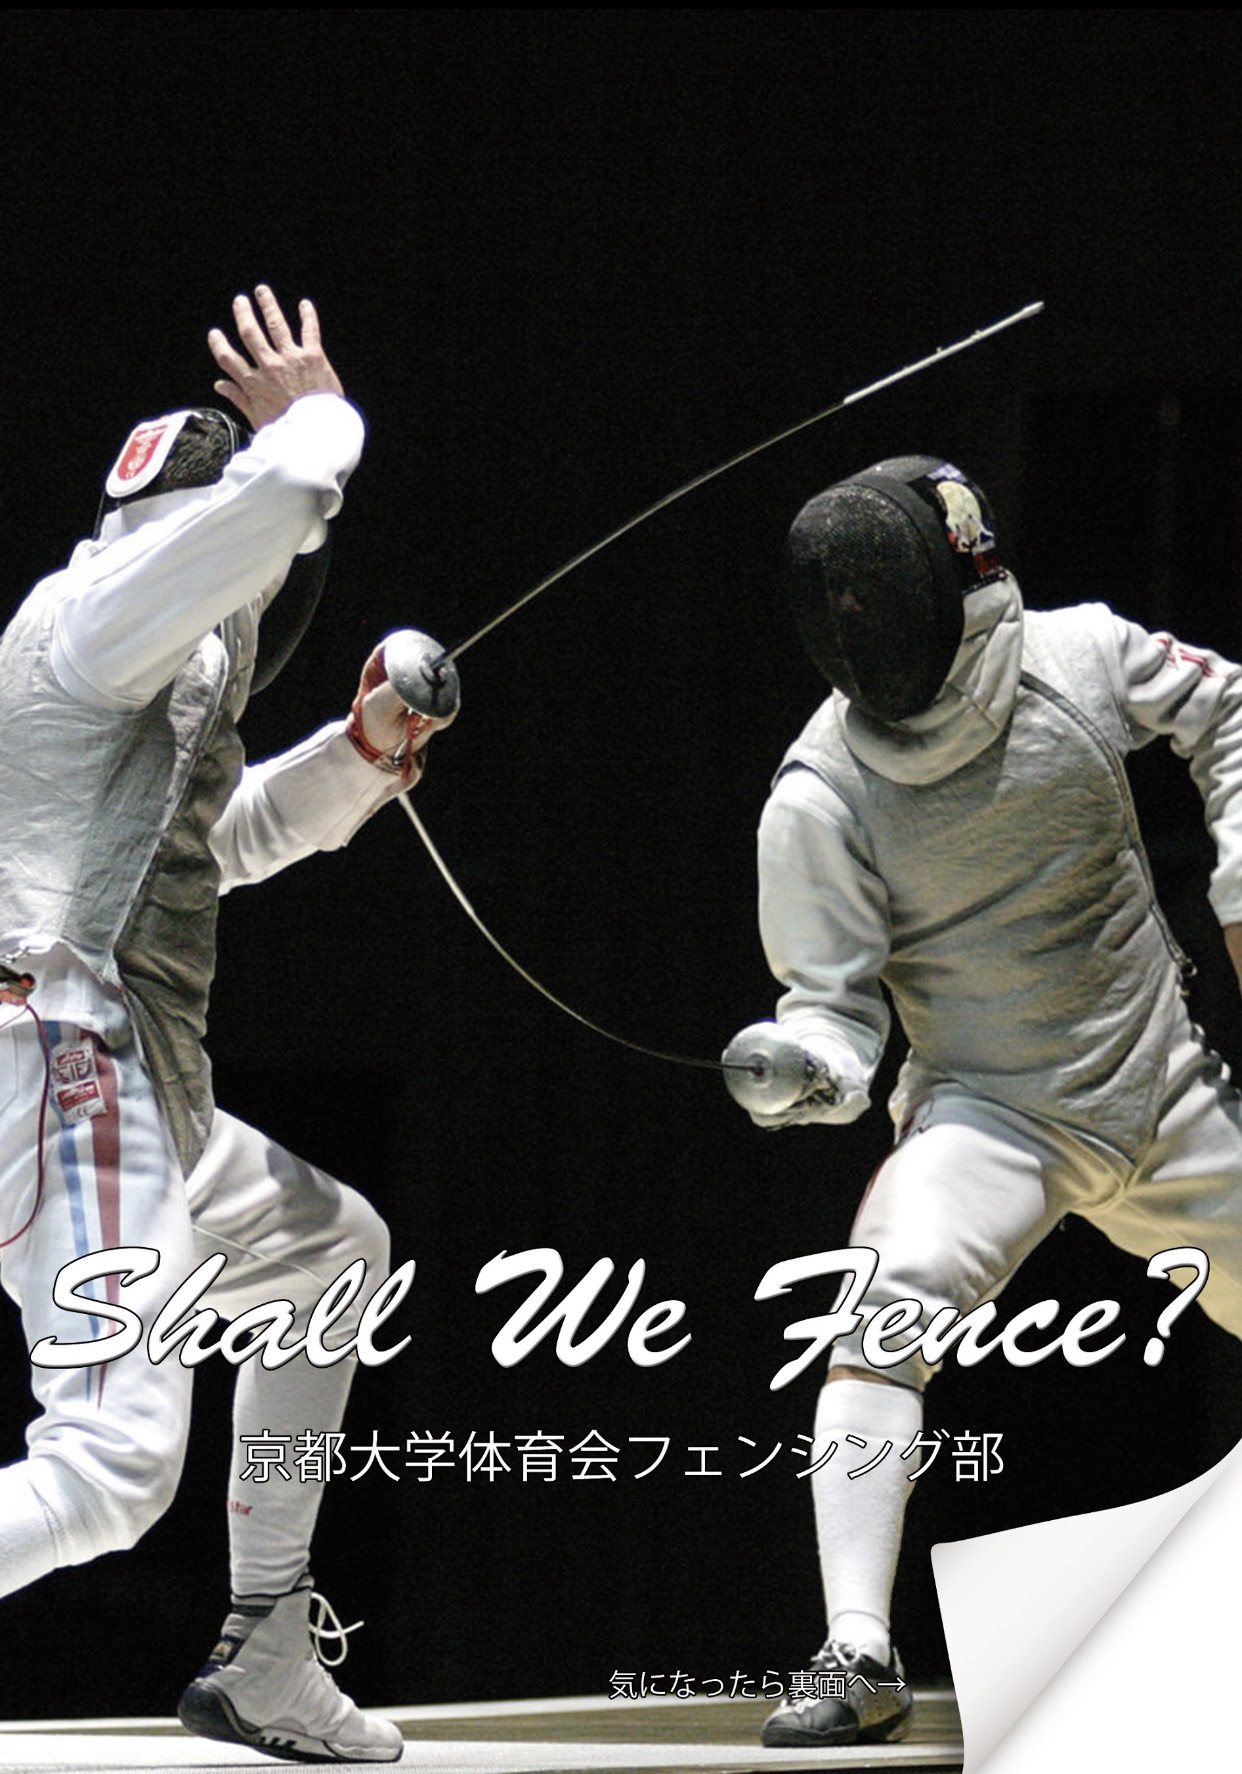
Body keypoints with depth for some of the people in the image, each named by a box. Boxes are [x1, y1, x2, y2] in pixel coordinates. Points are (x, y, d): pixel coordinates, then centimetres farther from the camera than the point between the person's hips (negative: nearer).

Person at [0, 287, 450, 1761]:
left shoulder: (161, 668, 22)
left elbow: (234, 833, 38)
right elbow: (283, 489, -23)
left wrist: (363, 749, 22)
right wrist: (314, 411, -1)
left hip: (132, 1098, 11)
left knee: (334, 1254, 30)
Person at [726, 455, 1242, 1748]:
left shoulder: (1081, 659, -13)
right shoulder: (820, 799, -18)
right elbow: (838, 1004, -15)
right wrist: (797, 1068, -37)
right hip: (989, 1110, -3)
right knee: (884, 1314, -31)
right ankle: (858, 1656, -30)